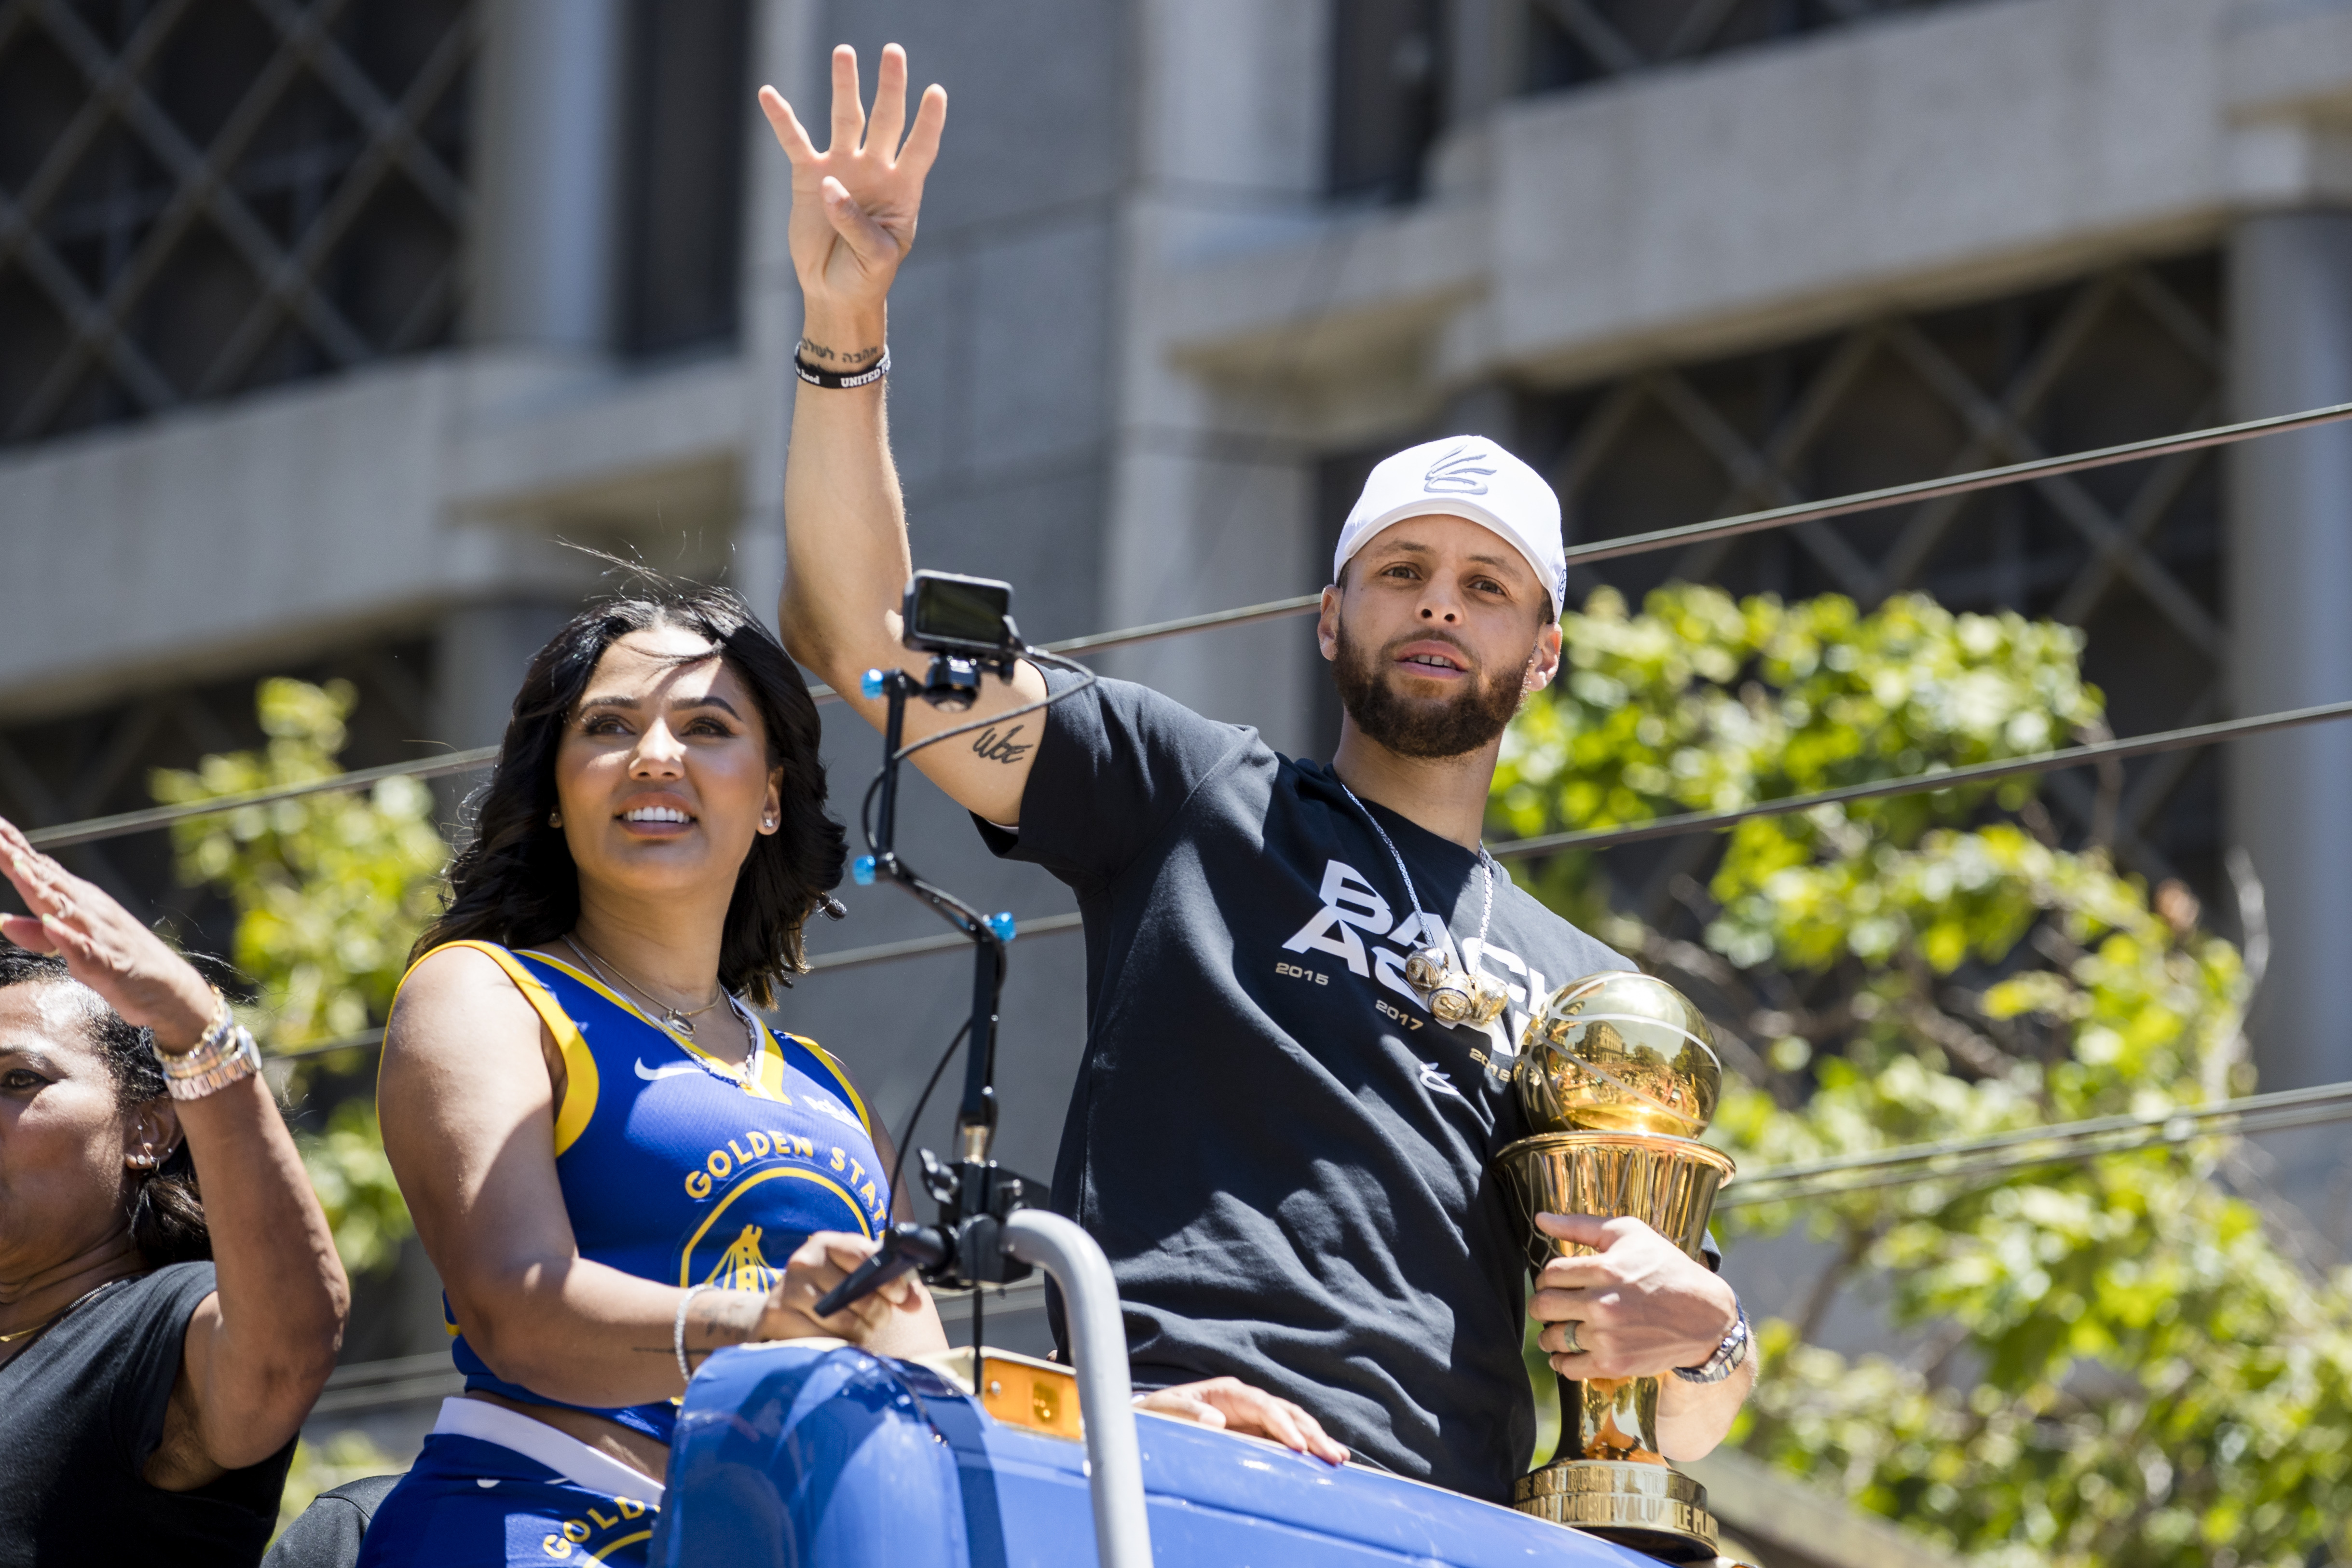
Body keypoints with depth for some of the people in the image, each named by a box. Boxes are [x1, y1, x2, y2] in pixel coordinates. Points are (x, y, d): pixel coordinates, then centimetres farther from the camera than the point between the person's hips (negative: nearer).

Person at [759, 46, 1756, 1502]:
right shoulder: (1187, 792, 23)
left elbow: (1684, 1431, 28)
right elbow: (860, 633, 13)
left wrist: (1702, 1335, 3)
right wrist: (846, 329, 1)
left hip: (1439, 1534, 3)